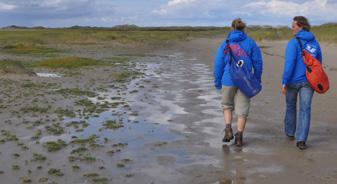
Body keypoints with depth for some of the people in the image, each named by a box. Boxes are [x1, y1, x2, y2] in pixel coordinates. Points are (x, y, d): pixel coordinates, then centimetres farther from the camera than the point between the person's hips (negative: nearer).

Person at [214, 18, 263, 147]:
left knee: (227, 105, 20)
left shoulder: (225, 44, 0)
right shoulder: (251, 43, 0)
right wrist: (257, 80, 12)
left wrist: (217, 82, 9)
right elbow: (258, 62, 2)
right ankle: (239, 136, 8)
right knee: (242, 109, 8)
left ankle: (228, 129, 4)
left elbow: (218, 64, 1)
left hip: (228, 80, 0)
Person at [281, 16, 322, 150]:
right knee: (305, 109, 0)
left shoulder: (294, 42, -11)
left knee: (290, 106, 17)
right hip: (308, 81, 3)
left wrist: (284, 82, -17)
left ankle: (290, 133, 33)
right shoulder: (314, 43, 7)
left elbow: (289, 63, -19)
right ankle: (301, 140, -7)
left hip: (294, 80, -3)